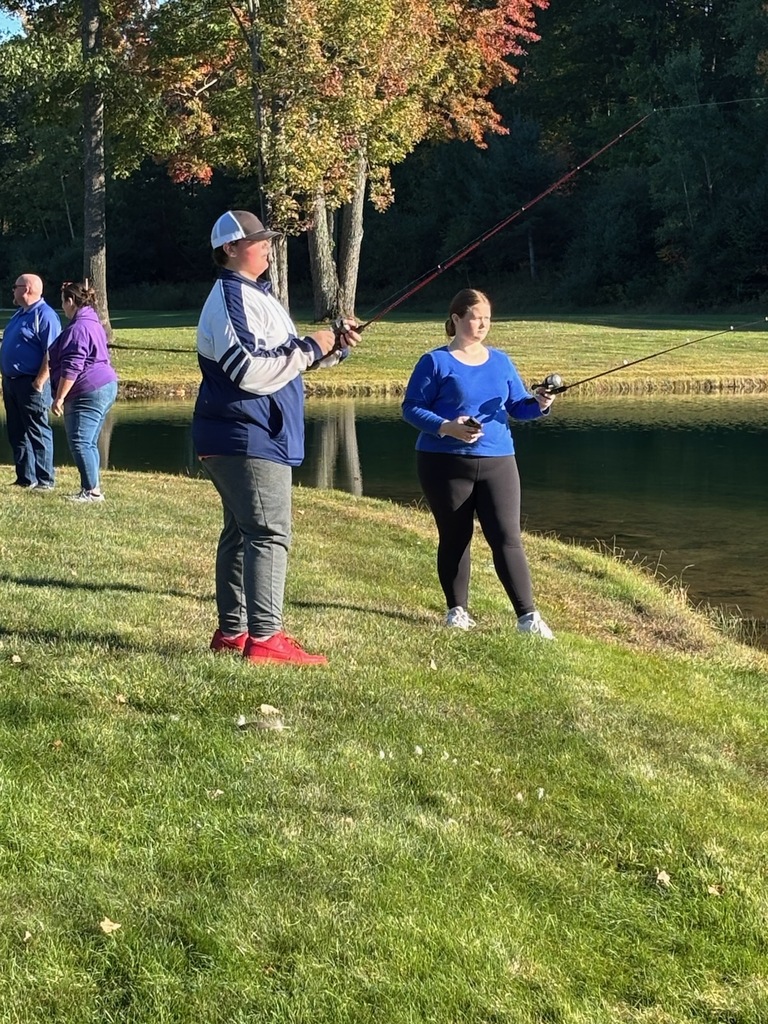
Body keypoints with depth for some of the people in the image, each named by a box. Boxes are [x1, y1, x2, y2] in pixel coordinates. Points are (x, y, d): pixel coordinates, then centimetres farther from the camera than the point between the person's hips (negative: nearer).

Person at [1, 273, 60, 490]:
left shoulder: (45, 316, -14)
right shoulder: (20, 314, 16)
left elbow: (51, 354, -20)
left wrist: (39, 382, -24)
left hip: (31, 384, -10)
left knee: (37, 433, -4)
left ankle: (45, 480, 0)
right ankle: (25, 478, 18)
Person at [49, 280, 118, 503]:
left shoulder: (78, 328, -16)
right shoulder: (93, 323, 18)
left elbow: (71, 368, -21)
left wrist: (59, 397, -18)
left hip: (89, 393, -11)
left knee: (79, 442, -10)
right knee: (88, 443, 14)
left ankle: (92, 491, -12)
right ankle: (91, 489, 17)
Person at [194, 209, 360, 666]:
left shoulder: (259, 295, 19)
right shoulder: (230, 300, -14)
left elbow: (289, 360, 23)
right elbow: (251, 371, -24)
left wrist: (335, 348, 6)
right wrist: (310, 347, -15)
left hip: (259, 436, 11)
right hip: (246, 438, -11)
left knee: (242, 533, 13)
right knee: (270, 534, -12)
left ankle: (233, 631, 19)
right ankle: (264, 637, -13)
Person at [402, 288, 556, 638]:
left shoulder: (500, 362, 12)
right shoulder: (435, 363, -2)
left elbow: (517, 406, 13)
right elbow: (411, 408, -5)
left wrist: (538, 404, -9)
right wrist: (447, 428, -20)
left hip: (497, 461, 3)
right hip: (445, 463, -3)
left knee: (507, 537, -6)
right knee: (455, 538, 7)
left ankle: (528, 615, -7)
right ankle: (457, 610, 21)